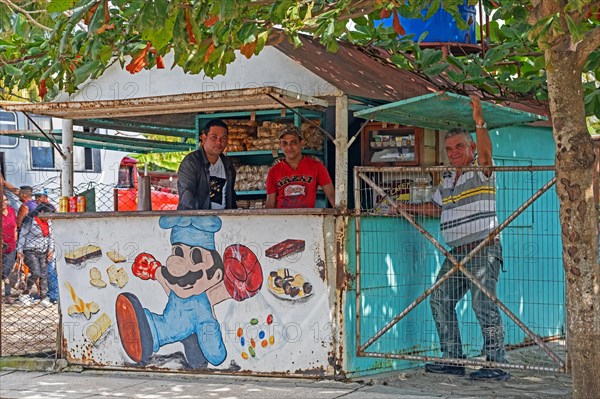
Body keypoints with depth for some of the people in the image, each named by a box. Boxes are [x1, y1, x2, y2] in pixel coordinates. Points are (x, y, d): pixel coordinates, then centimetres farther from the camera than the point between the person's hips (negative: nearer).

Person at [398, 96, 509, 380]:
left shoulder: (481, 172, -4)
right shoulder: (447, 180, 19)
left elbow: (485, 153, -26)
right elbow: (435, 208, 32)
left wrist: (479, 122, -38)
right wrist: (403, 207, 27)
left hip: (483, 252, -9)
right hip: (455, 254, 9)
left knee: (484, 306, -11)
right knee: (440, 301, 9)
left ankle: (497, 365, -5)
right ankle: (452, 360, 17)